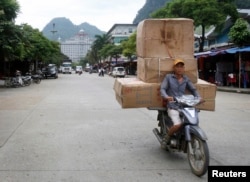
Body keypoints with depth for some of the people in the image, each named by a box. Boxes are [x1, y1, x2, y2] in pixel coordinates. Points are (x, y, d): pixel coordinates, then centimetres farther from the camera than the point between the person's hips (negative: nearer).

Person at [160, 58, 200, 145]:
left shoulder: (186, 79, 15)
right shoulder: (168, 77, 4)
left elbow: (193, 89, 13)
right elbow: (162, 89, -5)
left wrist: (198, 98, -7)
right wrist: (166, 97, -26)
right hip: (173, 107, -4)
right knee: (178, 125, -27)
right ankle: (167, 138, 0)